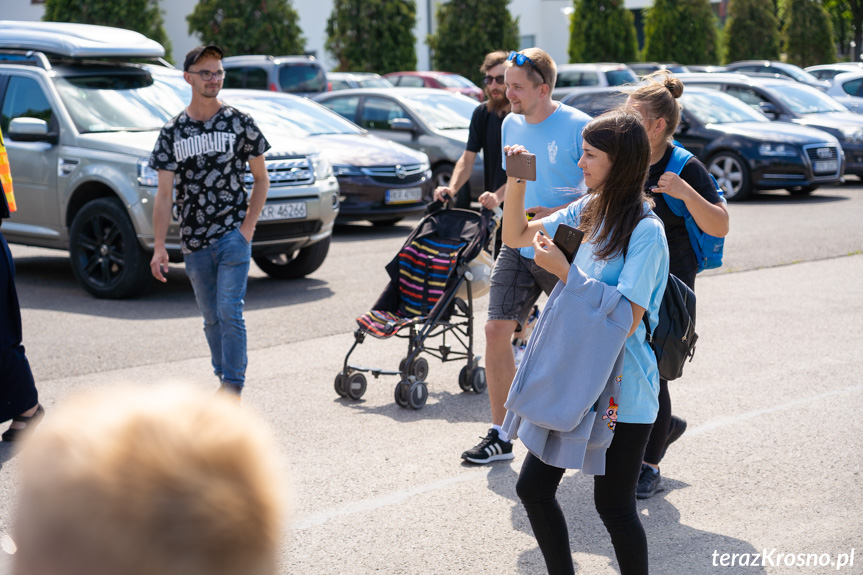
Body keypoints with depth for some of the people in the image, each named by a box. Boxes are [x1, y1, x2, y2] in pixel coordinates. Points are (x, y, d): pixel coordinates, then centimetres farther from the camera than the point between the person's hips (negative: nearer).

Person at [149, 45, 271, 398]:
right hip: (194, 242, 3)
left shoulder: (239, 123, 1)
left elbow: (261, 178, 7)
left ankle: (233, 385, -7)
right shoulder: (173, 132, 4)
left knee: (229, 312, -12)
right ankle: (224, 378, 25)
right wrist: (159, 247, -6)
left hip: (233, 235, -3)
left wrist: (248, 227, -4)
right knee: (211, 318, 11)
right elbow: (164, 194, 2)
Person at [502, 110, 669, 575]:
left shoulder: (645, 231, -18)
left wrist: (562, 270, -23)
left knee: (613, 506, 3)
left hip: (621, 393, -7)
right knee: (532, 488, 10)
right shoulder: (587, 212, 5)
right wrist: (517, 182, -2)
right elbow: (516, 236, 14)